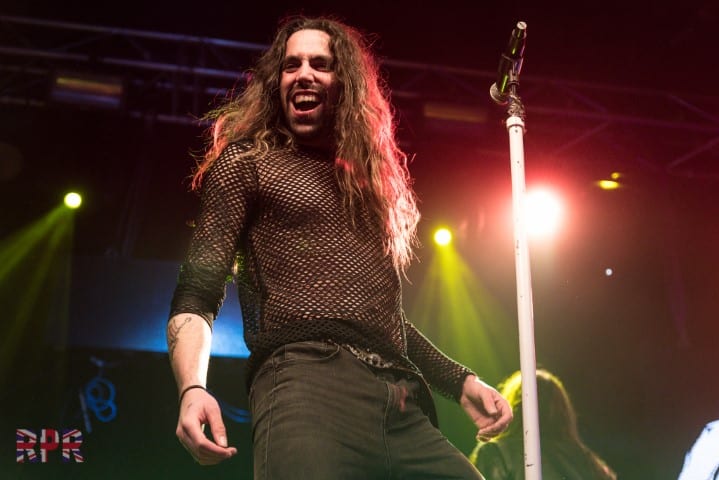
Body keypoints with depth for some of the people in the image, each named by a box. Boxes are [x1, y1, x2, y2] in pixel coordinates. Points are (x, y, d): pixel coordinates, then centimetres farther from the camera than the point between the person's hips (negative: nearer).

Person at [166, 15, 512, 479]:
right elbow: (197, 294, 0)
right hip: (307, 383, -5)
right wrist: (193, 387, -18)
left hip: (404, 408, 6)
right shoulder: (247, 161, 11)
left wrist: (461, 380, 22)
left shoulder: (370, 179, 28)